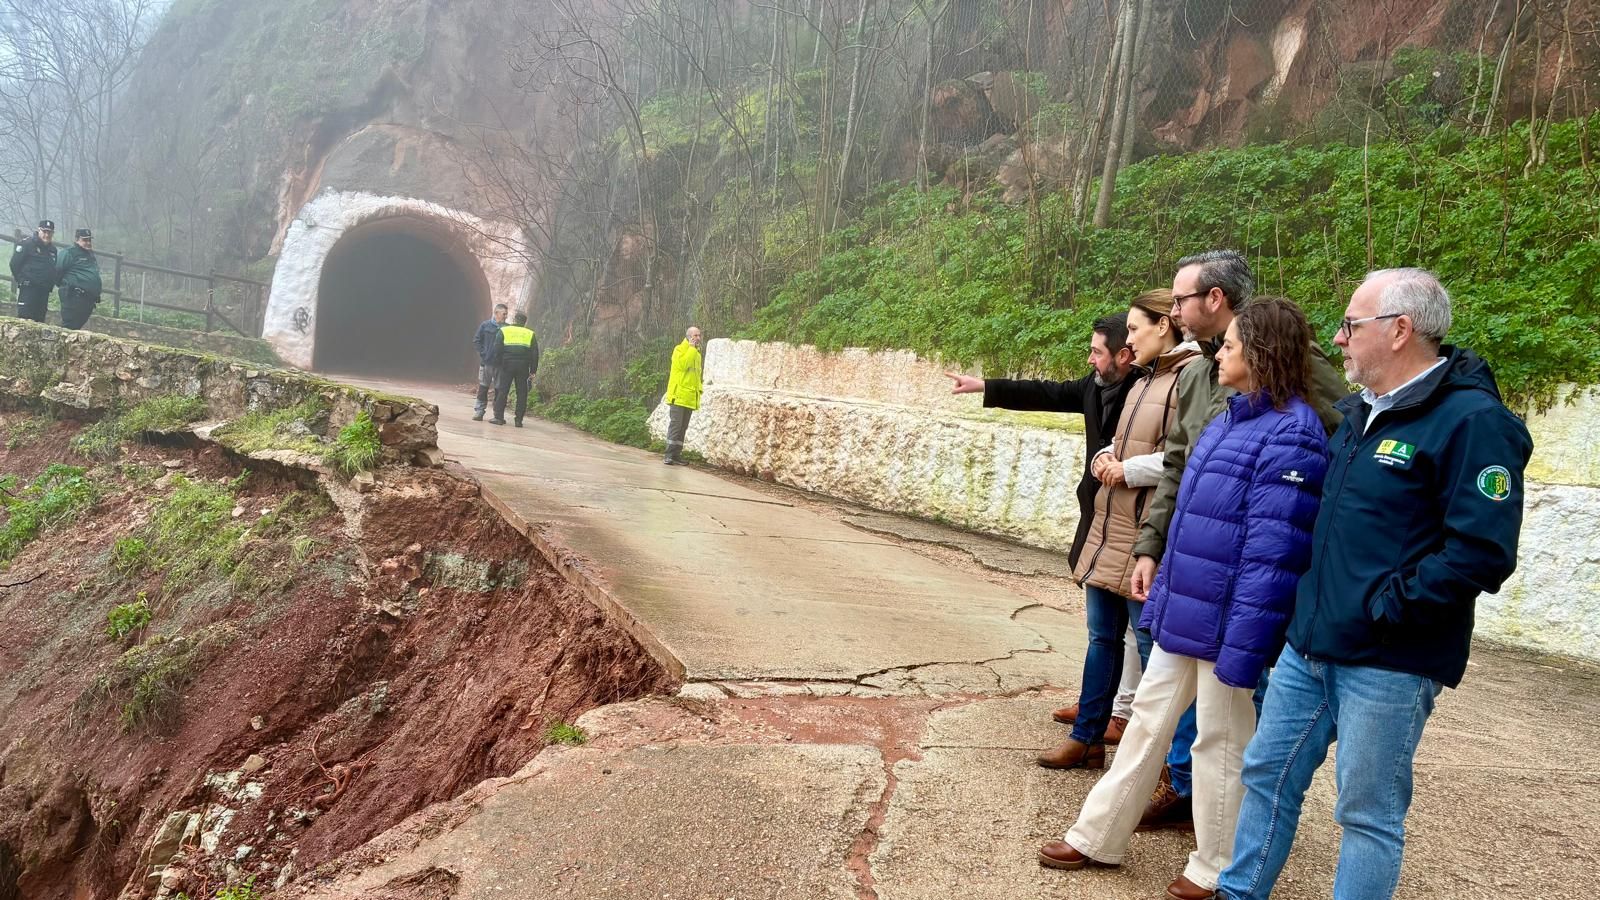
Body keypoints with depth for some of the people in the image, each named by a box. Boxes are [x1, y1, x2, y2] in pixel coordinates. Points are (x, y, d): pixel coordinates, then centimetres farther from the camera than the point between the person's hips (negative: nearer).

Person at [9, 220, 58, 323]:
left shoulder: (52, 249, 16)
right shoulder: (27, 244, -4)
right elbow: (14, 263, -7)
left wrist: (50, 285, 9)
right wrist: (21, 279, -2)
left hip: (44, 291, 6)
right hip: (28, 287, -6)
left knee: (39, 319, 6)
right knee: (24, 316, -12)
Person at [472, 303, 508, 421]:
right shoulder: (485, 325, 1)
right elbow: (476, 341, 5)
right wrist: (483, 354, -4)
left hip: (501, 364, 1)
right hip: (487, 362, -1)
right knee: (483, 388, 3)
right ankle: (479, 411, 11)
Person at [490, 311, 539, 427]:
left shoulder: (504, 331, 5)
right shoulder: (530, 334, 9)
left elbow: (497, 350, -1)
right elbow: (535, 354, 7)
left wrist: (498, 364, 4)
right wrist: (532, 371, 9)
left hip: (507, 365, -1)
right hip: (523, 367, 1)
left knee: (502, 391, 5)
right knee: (522, 394, 4)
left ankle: (499, 417, 2)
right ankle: (519, 420, 2)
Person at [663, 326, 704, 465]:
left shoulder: (697, 354, 19)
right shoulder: (679, 349, -4)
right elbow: (683, 364, -23)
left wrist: (698, 391, 16)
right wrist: (692, 348, -15)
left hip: (690, 398, 8)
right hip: (678, 395, -8)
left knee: (683, 428, 7)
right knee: (675, 425, -12)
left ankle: (676, 455, 11)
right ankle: (670, 455, -13)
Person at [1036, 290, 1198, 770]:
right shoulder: (1142, 378, 15)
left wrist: (1129, 470, -17)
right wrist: (1105, 458, 4)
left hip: (1146, 535, -9)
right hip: (1108, 528, 9)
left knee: (1149, 643, 2)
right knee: (1102, 635, 16)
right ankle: (1087, 737, 28)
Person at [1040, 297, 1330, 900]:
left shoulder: (1289, 436, -18)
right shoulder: (1229, 421, 10)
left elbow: (1271, 554, -22)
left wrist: (1241, 648, -23)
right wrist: (1163, 597, 17)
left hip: (1226, 622, -8)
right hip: (1185, 613, 8)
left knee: (1220, 740, 8)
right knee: (1147, 719, 16)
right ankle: (1097, 837, 28)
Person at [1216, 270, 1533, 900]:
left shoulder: (1472, 421, -15)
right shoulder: (1360, 411, 11)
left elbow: (1481, 553, -23)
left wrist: (1382, 611, -19)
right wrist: (1312, 604, 13)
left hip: (1388, 663, -8)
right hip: (1309, 644, 8)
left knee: (1367, 815, 5)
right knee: (1268, 773, 16)